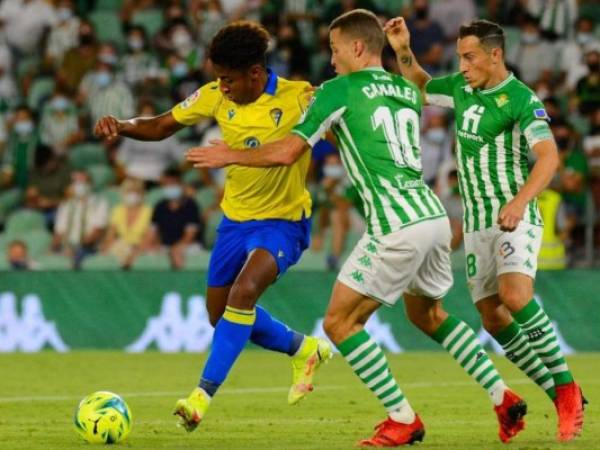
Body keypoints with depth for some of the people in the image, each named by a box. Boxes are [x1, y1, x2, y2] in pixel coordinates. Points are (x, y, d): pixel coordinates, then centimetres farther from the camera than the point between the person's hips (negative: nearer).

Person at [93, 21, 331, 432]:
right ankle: (304, 349, 38)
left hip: (283, 221, -6)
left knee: (244, 293, -29)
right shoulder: (216, 97, -7)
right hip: (236, 217, 6)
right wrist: (122, 127, -17)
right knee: (222, 315, 13)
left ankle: (204, 394, -24)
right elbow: (161, 127, 2)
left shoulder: (298, 99, -20)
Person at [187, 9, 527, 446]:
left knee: (340, 323, 4)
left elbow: (288, 152, -5)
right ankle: (504, 398, 22)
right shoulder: (407, 91, 18)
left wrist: (230, 155, 9)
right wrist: (334, 124, 28)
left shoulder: (340, 90, -2)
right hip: (434, 215, 8)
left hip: (397, 227, -8)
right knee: (428, 314, 28)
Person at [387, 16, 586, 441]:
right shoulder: (462, 87, 9)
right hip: (477, 223, 8)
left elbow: (549, 156, -26)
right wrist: (403, 51, 10)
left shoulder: (521, 100, -13)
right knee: (493, 318, 1)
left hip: (516, 219, -8)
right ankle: (560, 398, 9)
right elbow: (419, 85, 28)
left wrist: (518, 201, -39)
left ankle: (567, 387, -19)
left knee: (515, 295, -30)